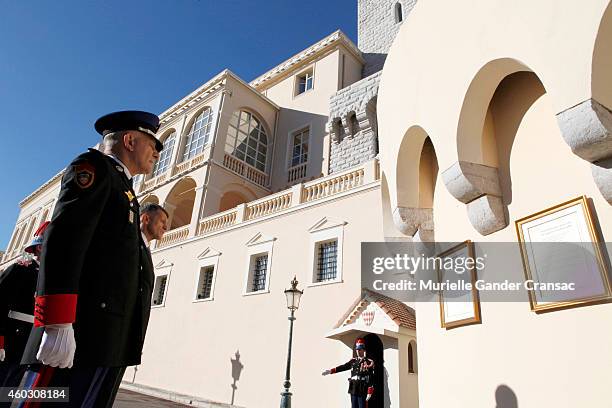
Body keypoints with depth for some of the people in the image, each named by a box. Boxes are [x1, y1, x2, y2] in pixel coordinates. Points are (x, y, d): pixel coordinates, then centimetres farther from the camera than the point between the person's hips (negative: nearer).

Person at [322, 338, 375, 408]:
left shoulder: (369, 362, -4)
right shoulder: (353, 361, 11)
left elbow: (371, 379, -8)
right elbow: (343, 367, 6)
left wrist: (370, 392, -14)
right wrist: (331, 371, -3)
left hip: (362, 391, -5)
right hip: (353, 390, 5)